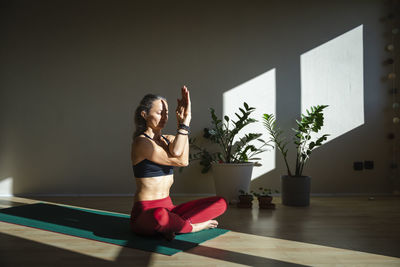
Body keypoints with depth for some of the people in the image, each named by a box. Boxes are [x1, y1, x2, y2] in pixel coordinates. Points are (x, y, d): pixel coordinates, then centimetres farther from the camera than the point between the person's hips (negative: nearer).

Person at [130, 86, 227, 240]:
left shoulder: (168, 139, 11)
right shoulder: (141, 142, -12)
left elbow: (176, 153, -16)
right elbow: (182, 161, -17)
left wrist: (183, 121, -20)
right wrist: (184, 123, -15)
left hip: (168, 208, 7)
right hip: (145, 213, -6)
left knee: (220, 203, -4)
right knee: (159, 215, -43)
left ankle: (172, 226, -13)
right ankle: (192, 226, -12)